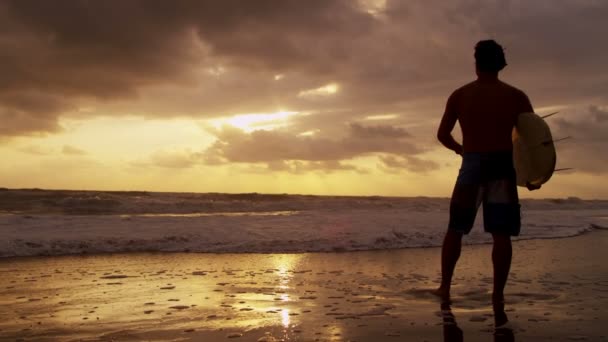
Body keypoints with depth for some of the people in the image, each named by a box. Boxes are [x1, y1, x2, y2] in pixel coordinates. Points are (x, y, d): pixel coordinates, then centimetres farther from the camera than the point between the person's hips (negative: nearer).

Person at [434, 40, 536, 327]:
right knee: (501, 235, 0)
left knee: (455, 230, 14)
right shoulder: (516, 96, 4)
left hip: (472, 165, 0)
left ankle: (445, 287, 20)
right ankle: (498, 300, -4)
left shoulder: (460, 95, 3)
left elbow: (442, 134, 2)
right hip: (503, 166, 0)